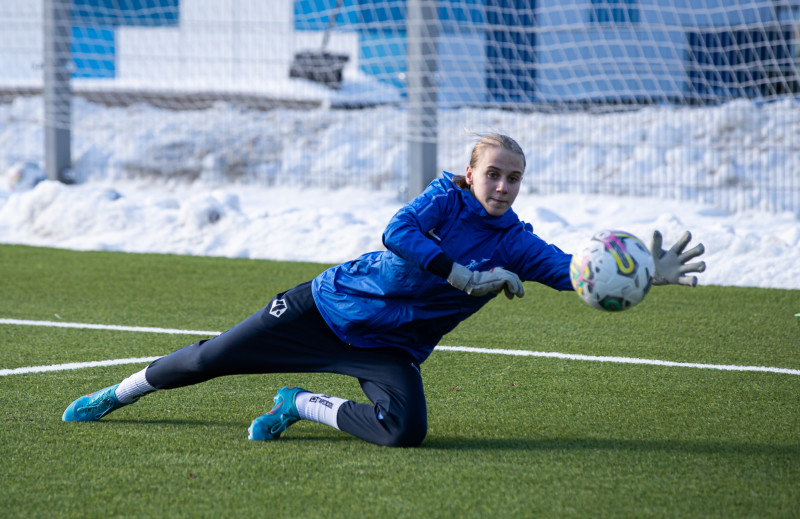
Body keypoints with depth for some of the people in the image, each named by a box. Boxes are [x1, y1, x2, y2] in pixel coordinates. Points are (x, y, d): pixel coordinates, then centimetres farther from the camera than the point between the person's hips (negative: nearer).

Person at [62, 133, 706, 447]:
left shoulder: (517, 244, -4)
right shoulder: (448, 198, -12)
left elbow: (576, 272, -17)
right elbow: (397, 233, -29)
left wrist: (648, 274, -32)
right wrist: (464, 277, -32)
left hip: (390, 348, 2)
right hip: (331, 305, -2)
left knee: (407, 429, -28)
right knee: (214, 358, 2)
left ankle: (305, 405, -2)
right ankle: (120, 393, 30)